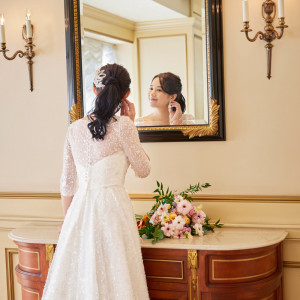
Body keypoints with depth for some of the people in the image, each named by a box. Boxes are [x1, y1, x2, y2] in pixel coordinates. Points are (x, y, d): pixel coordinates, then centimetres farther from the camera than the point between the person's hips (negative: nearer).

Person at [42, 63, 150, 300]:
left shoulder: (75, 128, 6)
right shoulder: (123, 126, -8)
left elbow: (67, 182, 12)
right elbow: (143, 170, 2)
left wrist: (68, 219, 24)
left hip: (80, 209, 5)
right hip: (112, 207, -5)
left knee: (77, 277, 12)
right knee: (114, 277, 3)